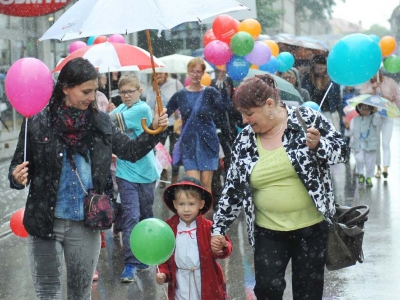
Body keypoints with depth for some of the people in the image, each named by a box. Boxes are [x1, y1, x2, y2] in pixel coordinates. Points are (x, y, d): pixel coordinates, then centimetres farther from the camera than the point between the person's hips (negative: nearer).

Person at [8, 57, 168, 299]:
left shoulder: (99, 121, 0)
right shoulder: (38, 123, -9)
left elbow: (130, 150, 8)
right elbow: (20, 166, -3)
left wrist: (155, 131, -6)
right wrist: (17, 177, -25)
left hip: (85, 225, 3)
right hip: (45, 223, -2)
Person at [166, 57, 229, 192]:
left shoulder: (209, 92, 1)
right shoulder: (180, 95, 6)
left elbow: (223, 106, -16)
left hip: (207, 142, 0)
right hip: (188, 144, 0)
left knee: (206, 183, 2)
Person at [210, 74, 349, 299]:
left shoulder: (307, 119, -8)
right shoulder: (245, 141, 1)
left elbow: (342, 150, -4)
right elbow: (233, 190, 6)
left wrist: (317, 145, -24)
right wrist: (218, 229, 4)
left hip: (311, 227, -2)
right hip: (269, 232, 2)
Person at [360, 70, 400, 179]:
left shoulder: (390, 82, 0)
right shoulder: (367, 84, 1)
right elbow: (362, 95, -15)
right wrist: (372, 87, -28)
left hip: (387, 116, -2)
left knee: (385, 143, -10)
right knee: (376, 143, 5)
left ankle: (385, 168, -17)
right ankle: (378, 168, 15)